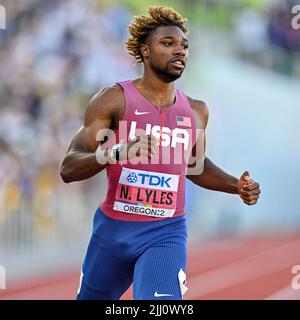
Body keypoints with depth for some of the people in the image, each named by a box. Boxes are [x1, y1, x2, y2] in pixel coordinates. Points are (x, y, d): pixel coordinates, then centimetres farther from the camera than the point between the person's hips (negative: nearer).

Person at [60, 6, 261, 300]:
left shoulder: (196, 111, 6)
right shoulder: (113, 100, -8)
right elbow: (68, 169, -14)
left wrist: (238, 187, 8)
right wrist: (118, 152, -32)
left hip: (166, 234, 1)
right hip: (113, 230, -1)